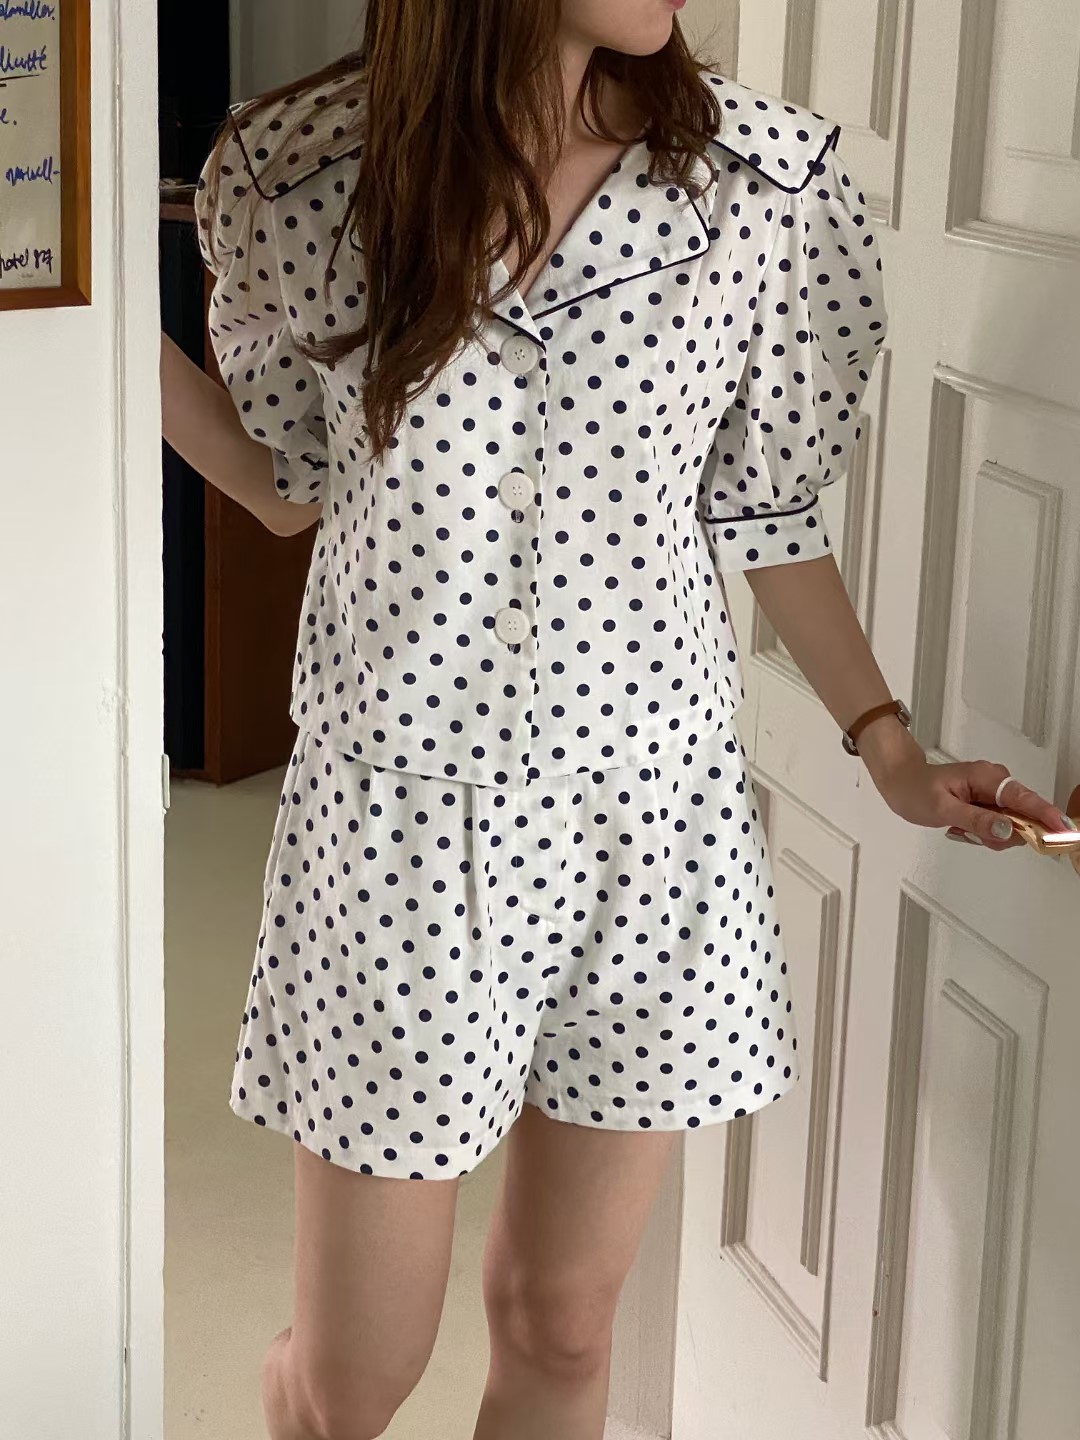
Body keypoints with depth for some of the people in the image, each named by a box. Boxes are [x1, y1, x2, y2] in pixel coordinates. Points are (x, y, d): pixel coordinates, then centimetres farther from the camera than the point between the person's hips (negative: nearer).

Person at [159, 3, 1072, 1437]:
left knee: (560, 1322, 14)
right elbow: (290, 482, 6)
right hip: (400, 801, -1)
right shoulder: (301, 169, -7)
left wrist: (885, 741, 3)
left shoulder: (765, 178, -6)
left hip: (650, 798, 1)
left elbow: (766, 506, 5)